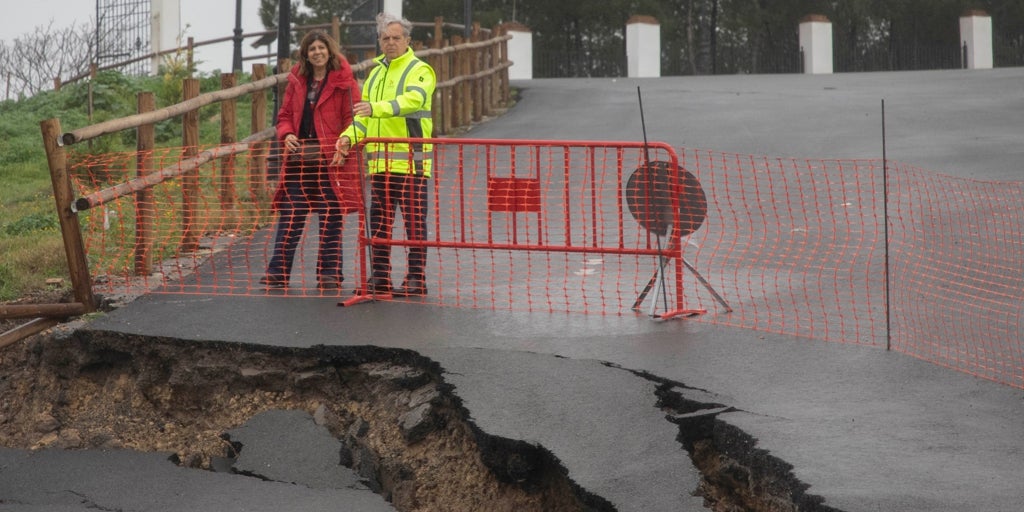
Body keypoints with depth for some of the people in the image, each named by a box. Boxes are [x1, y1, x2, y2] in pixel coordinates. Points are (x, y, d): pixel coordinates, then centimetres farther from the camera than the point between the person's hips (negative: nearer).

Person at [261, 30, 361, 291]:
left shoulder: (343, 81, -1)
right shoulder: (297, 81, 13)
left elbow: (353, 118, -3)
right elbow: (285, 114, 18)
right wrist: (286, 134, -2)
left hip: (331, 159, -4)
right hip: (299, 159, 4)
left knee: (331, 218, 3)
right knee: (289, 217, 3)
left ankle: (329, 274, 11)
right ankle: (278, 272, 8)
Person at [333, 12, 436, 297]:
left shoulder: (419, 70, -4)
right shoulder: (376, 73, 19)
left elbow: (414, 99, -24)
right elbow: (365, 114, 21)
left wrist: (378, 108, -37)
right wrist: (350, 135, 2)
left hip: (410, 159, -7)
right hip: (379, 160, 7)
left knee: (414, 220, -3)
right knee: (379, 221, 10)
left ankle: (416, 278, 1)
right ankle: (380, 277, 17)